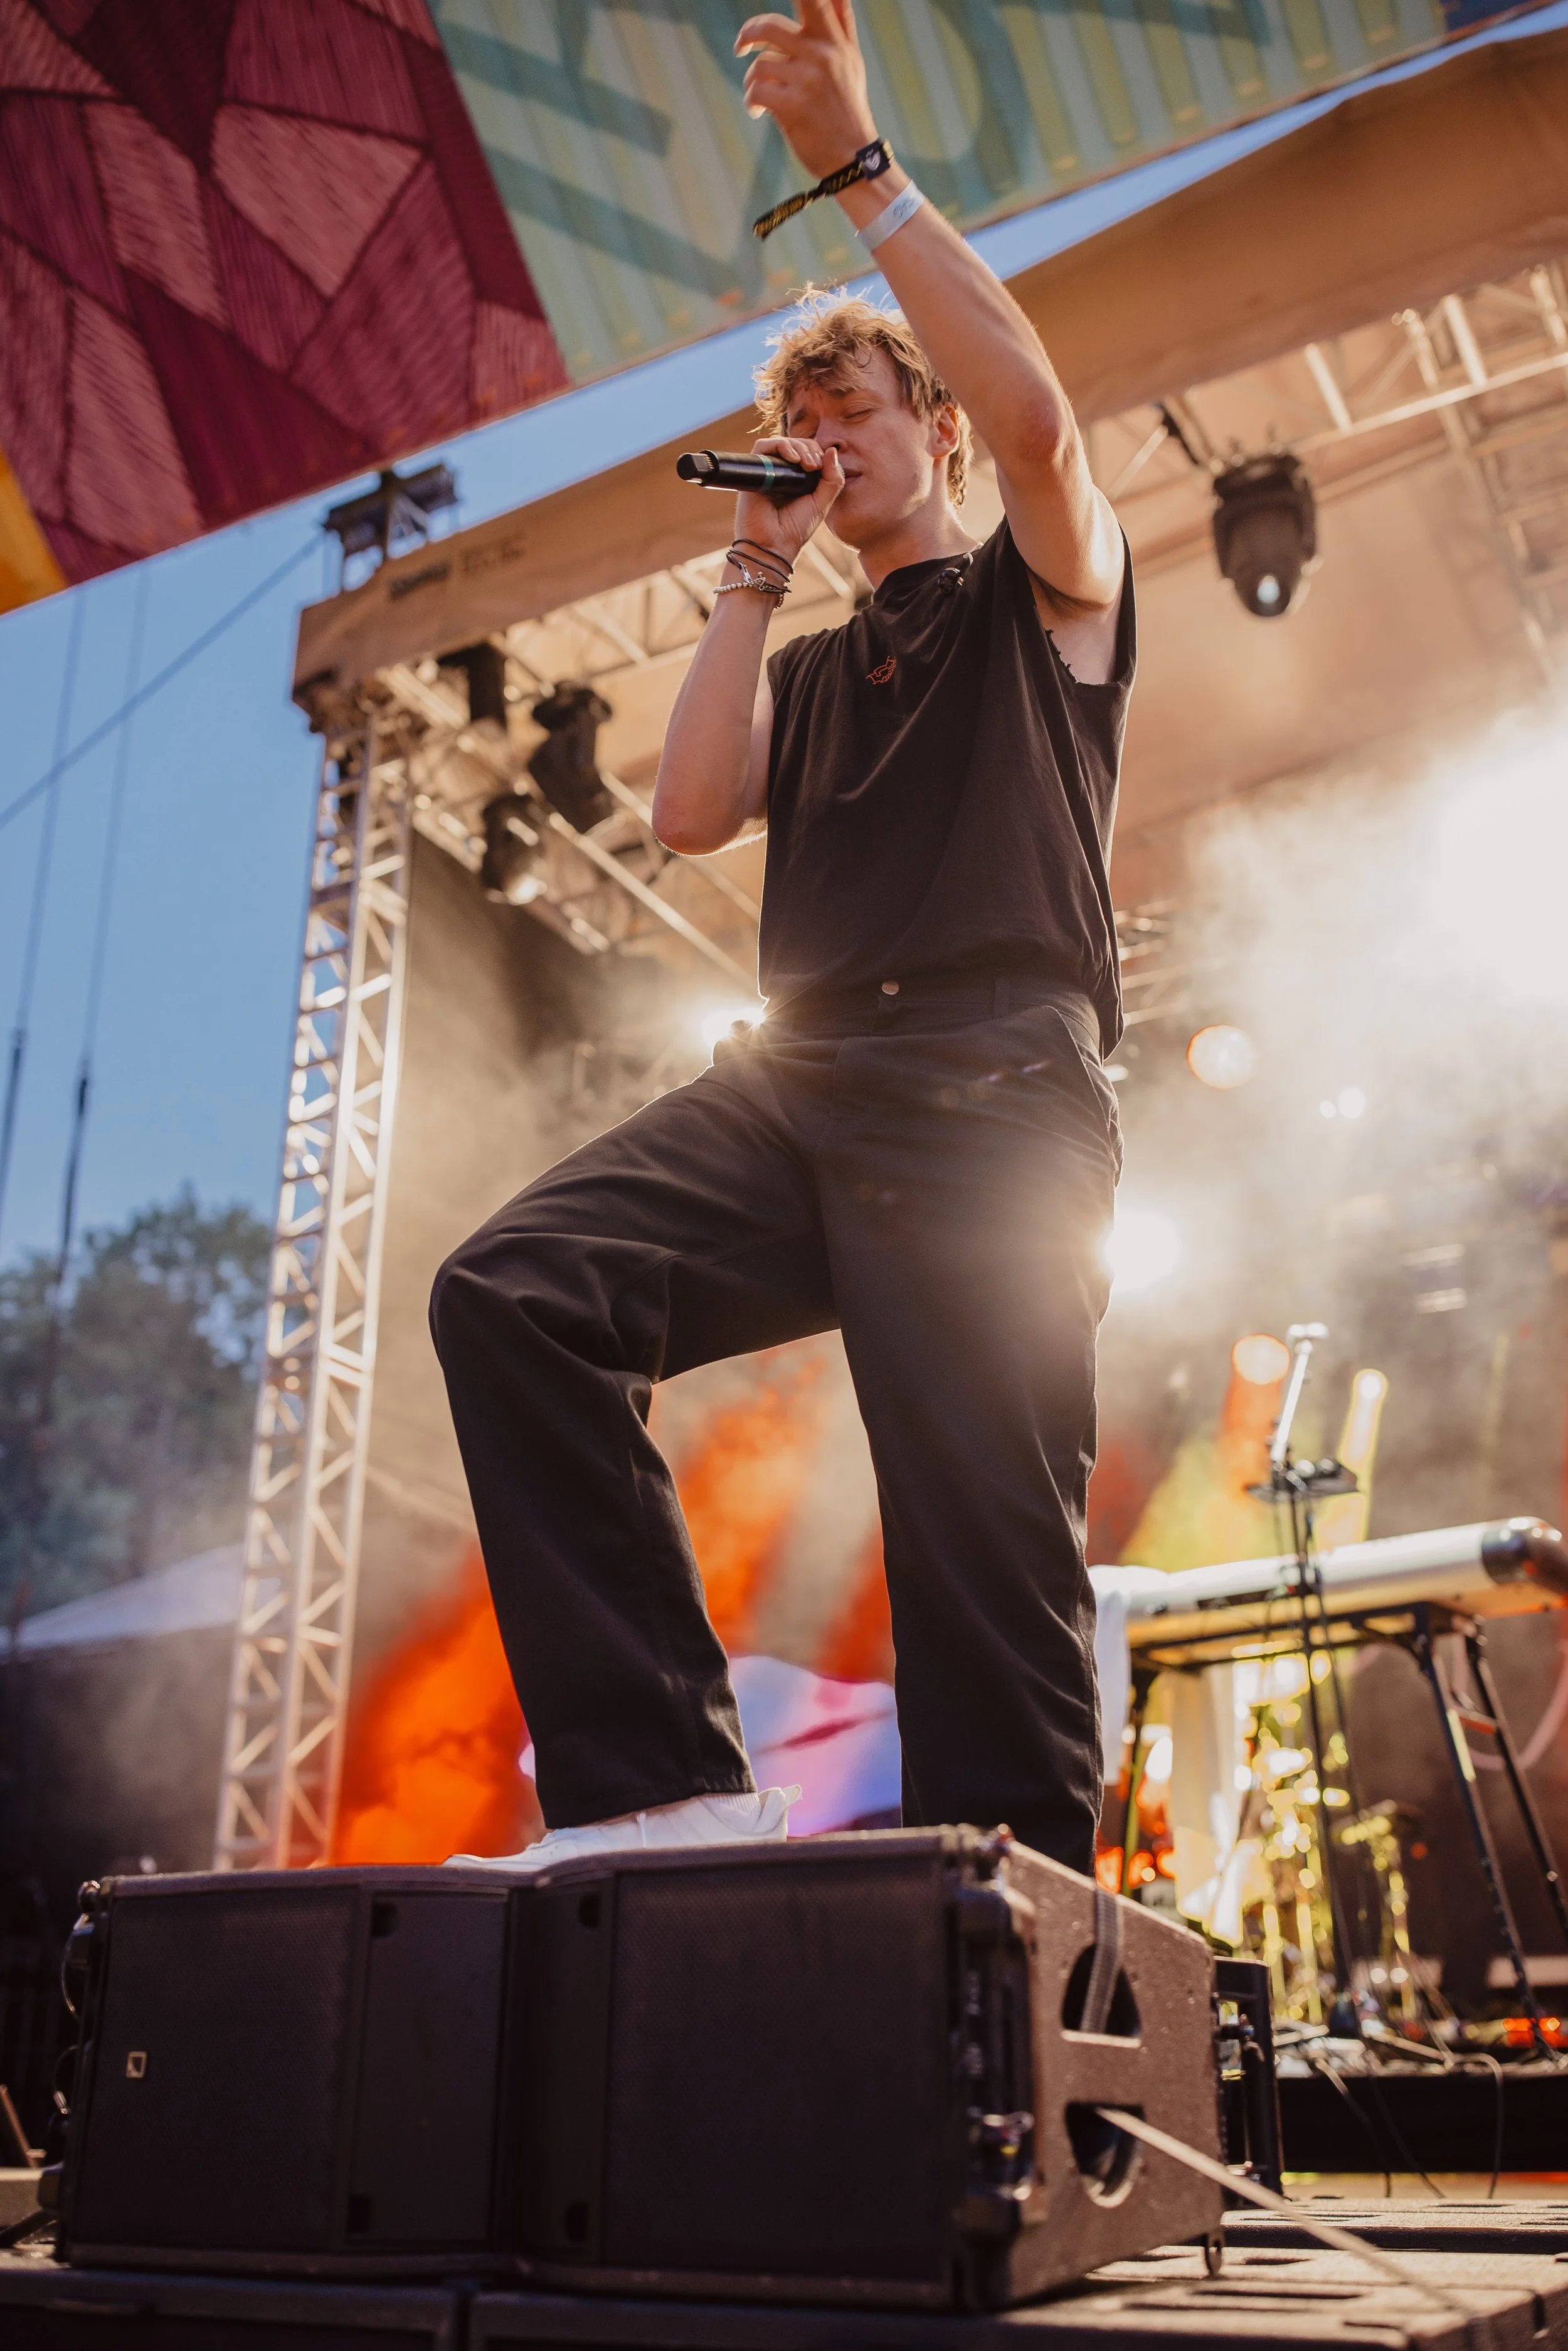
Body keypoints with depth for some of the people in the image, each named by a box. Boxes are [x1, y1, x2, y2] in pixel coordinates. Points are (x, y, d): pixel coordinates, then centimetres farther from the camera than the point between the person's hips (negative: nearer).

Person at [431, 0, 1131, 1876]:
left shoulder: (1044, 594, 18)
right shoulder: (808, 676, 32)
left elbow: (1034, 418, -5)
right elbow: (689, 815, 12)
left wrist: (857, 165, -4)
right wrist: (754, 568, 18)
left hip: (992, 1088, -4)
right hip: (798, 1080, 5)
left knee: (988, 1546, -14)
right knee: (512, 1287, -22)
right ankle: (661, 1777, -24)